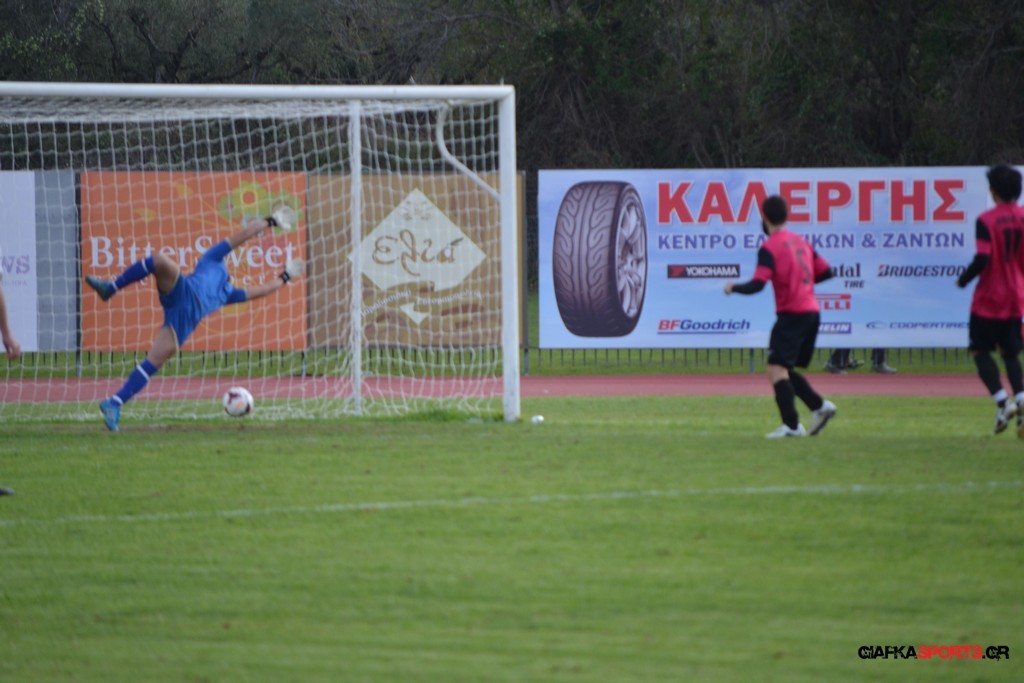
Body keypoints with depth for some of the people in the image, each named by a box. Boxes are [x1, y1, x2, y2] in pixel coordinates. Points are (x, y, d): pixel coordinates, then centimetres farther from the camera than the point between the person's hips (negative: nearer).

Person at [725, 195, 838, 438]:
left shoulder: (769, 247, -10)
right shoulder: (801, 242, 14)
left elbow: (757, 284, -17)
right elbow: (826, 271, 16)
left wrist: (733, 288, 1)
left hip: (791, 314, -8)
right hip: (812, 311, 8)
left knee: (776, 370, -10)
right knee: (786, 371, 18)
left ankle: (791, 425, -18)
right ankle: (820, 406, 9)